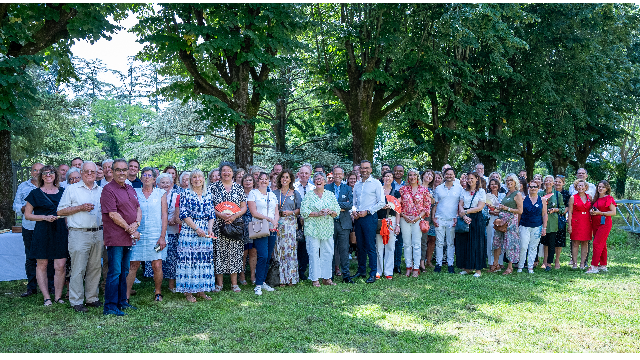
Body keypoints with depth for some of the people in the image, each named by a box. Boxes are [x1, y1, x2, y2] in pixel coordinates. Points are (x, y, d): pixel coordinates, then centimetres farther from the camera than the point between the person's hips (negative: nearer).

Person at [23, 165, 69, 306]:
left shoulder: (62, 192, 13)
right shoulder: (36, 193, 4)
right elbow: (27, 215, 3)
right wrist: (45, 217, -9)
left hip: (60, 231, 2)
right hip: (42, 232, -2)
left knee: (60, 266, -3)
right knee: (42, 265, 1)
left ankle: (58, 296, 7)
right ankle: (46, 297, 9)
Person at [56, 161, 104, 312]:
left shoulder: (101, 191, 15)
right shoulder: (71, 189, 4)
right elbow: (60, 211, 0)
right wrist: (80, 208, -11)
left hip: (98, 233, 4)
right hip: (79, 233, -4)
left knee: (95, 268, 8)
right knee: (78, 269, -5)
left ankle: (92, 298, 17)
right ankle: (76, 301, 2)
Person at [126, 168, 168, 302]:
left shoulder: (161, 193, 7)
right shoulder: (135, 193, 9)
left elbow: (164, 215, 3)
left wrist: (162, 236, -5)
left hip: (155, 235, -1)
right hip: (137, 234, 1)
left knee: (157, 266, -2)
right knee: (133, 265, -2)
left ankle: (158, 293, 16)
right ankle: (126, 295, 4)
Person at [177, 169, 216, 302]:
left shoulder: (208, 195, 11)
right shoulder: (186, 194, -1)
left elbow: (212, 215, 11)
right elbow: (183, 214, -8)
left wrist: (210, 229, -7)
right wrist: (197, 229, -15)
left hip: (205, 233, 4)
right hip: (189, 231, -4)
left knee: (204, 260, 4)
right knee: (188, 259, -4)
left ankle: (201, 290, 13)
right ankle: (188, 291, 3)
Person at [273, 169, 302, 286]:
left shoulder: (295, 193, 10)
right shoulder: (274, 193, 11)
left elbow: (299, 210, 8)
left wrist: (291, 212, -10)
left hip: (291, 224, -1)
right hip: (277, 223, 1)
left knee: (290, 248, -6)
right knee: (278, 249, -4)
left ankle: (290, 278, 1)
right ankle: (280, 279, 0)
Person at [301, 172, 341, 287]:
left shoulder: (330, 195, 11)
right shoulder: (308, 196, 1)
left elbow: (337, 211, 11)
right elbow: (303, 211, -6)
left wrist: (330, 212, -11)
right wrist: (317, 213, -15)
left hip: (327, 229, 3)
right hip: (313, 228, -3)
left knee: (328, 252, 3)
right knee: (314, 253, -4)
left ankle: (326, 277, 13)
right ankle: (314, 279, 4)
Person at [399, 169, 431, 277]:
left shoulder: (424, 190, 4)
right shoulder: (403, 189, 6)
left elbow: (427, 206, 3)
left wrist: (418, 217, -8)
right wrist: (404, 216, -6)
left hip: (418, 219, -1)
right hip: (405, 219, 1)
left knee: (416, 244, -3)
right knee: (407, 244, 3)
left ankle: (416, 268, 2)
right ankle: (409, 267, 10)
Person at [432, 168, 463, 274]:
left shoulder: (459, 188, 7)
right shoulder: (438, 188, 11)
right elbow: (435, 204, 11)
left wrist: (458, 217, -4)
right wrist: (433, 217, 1)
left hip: (452, 220, -1)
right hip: (439, 219, 1)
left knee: (451, 243, 3)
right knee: (439, 242, 1)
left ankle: (450, 264, 10)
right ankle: (438, 264, 8)